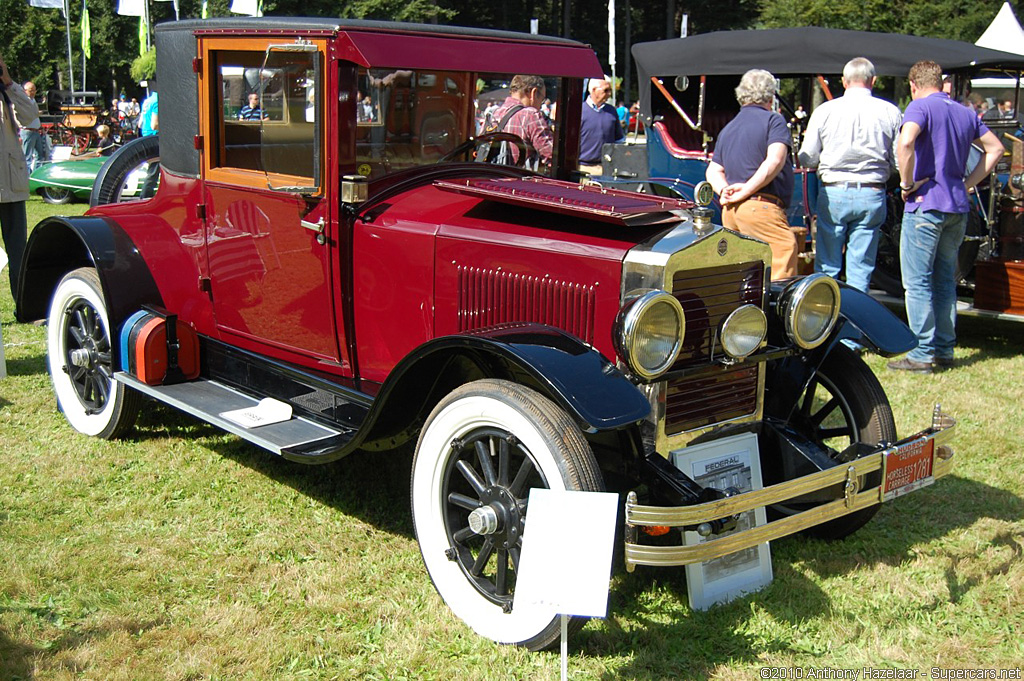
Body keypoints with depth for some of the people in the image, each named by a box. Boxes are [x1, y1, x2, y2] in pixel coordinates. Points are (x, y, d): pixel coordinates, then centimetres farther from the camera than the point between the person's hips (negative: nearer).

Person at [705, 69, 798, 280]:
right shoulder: (773, 120, 1)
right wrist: (747, 190, -12)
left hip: (730, 210, 8)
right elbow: (775, 161, -13)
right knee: (786, 251, -12)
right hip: (761, 207, -8)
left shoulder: (727, 129, 23)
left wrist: (724, 190, 2)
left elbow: (713, 171, 18)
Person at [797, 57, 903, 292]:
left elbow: (807, 159, 1)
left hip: (833, 193, 0)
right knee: (861, 268, 6)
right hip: (872, 195, 1)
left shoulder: (825, 110, -1)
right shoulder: (891, 112, 0)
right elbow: (900, 160, 0)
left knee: (827, 266, 8)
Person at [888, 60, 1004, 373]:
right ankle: (945, 350, 17)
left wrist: (908, 183, -14)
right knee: (945, 281, 13)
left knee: (918, 282, -3)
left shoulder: (921, 107, -7)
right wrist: (968, 183, 14)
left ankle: (923, 354, -4)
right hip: (958, 207, 7)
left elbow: (905, 142, -26)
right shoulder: (965, 113, 14)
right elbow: (995, 149, 21)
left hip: (926, 205, -7)